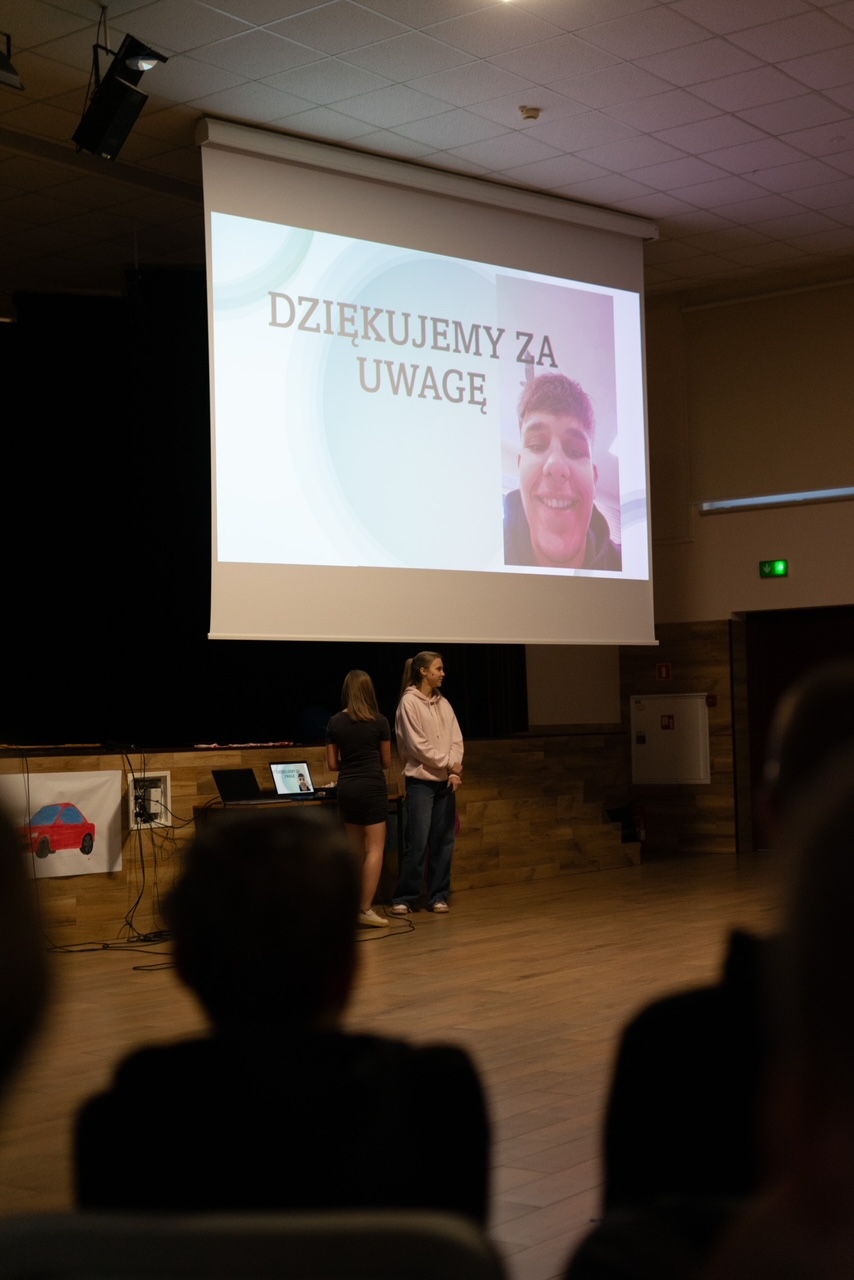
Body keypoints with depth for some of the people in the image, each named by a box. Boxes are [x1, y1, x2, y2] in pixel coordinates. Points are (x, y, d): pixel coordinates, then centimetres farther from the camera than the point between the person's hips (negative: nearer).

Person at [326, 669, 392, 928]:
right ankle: (365, 909, -10)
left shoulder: (335, 723, 2)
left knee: (356, 850, 15)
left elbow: (332, 764, 6)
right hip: (372, 788, -4)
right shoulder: (379, 722, -4)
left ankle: (356, 905, 18)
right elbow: (386, 762, 5)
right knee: (375, 849, -3)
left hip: (347, 789, 4)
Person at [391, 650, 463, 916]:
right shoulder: (409, 702, -8)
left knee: (443, 841, 6)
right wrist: (448, 764, -9)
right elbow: (417, 745, -12)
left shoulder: (443, 703, 10)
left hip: (446, 781, 6)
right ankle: (404, 898, 2)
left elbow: (456, 740, 7)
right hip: (421, 781, -6)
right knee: (417, 842, -7)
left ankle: (438, 896, 14)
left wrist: (455, 771, -8)